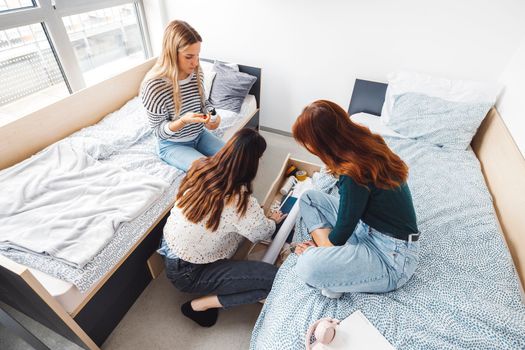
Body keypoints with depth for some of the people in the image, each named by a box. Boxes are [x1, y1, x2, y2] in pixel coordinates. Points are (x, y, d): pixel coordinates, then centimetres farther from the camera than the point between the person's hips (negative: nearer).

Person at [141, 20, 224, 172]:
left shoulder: (196, 73, -9)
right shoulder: (154, 85, -25)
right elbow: (159, 130, -17)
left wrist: (211, 115, -14)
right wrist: (184, 121, -36)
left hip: (199, 135, 6)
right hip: (173, 145, -5)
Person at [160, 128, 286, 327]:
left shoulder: (201, 167, -12)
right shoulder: (240, 201, -30)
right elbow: (264, 233, -9)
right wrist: (274, 220, 14)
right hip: (186, 274, -7)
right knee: (274, 279, -12)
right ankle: (201, 304, 0)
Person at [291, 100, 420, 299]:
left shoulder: (355, 173, -29)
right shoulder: (366, 143, -4)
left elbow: (341, 234, -15)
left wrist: (314, 251, 2)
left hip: (393, 256, -9)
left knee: (307, 267, -33)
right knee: (308, 198, 8)